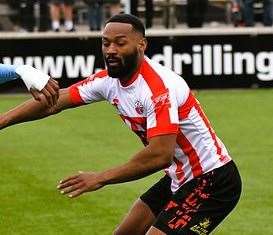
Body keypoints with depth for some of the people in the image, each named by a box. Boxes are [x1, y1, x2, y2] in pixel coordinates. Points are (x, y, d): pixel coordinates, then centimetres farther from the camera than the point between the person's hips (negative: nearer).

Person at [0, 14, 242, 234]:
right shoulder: (109, 80, 0)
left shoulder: (159, 86, -26)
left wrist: (101, 178, -27)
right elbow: (55, 101, 6)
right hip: (179, 179, 9)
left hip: (211, 182, -9)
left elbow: (160, 155, -33)